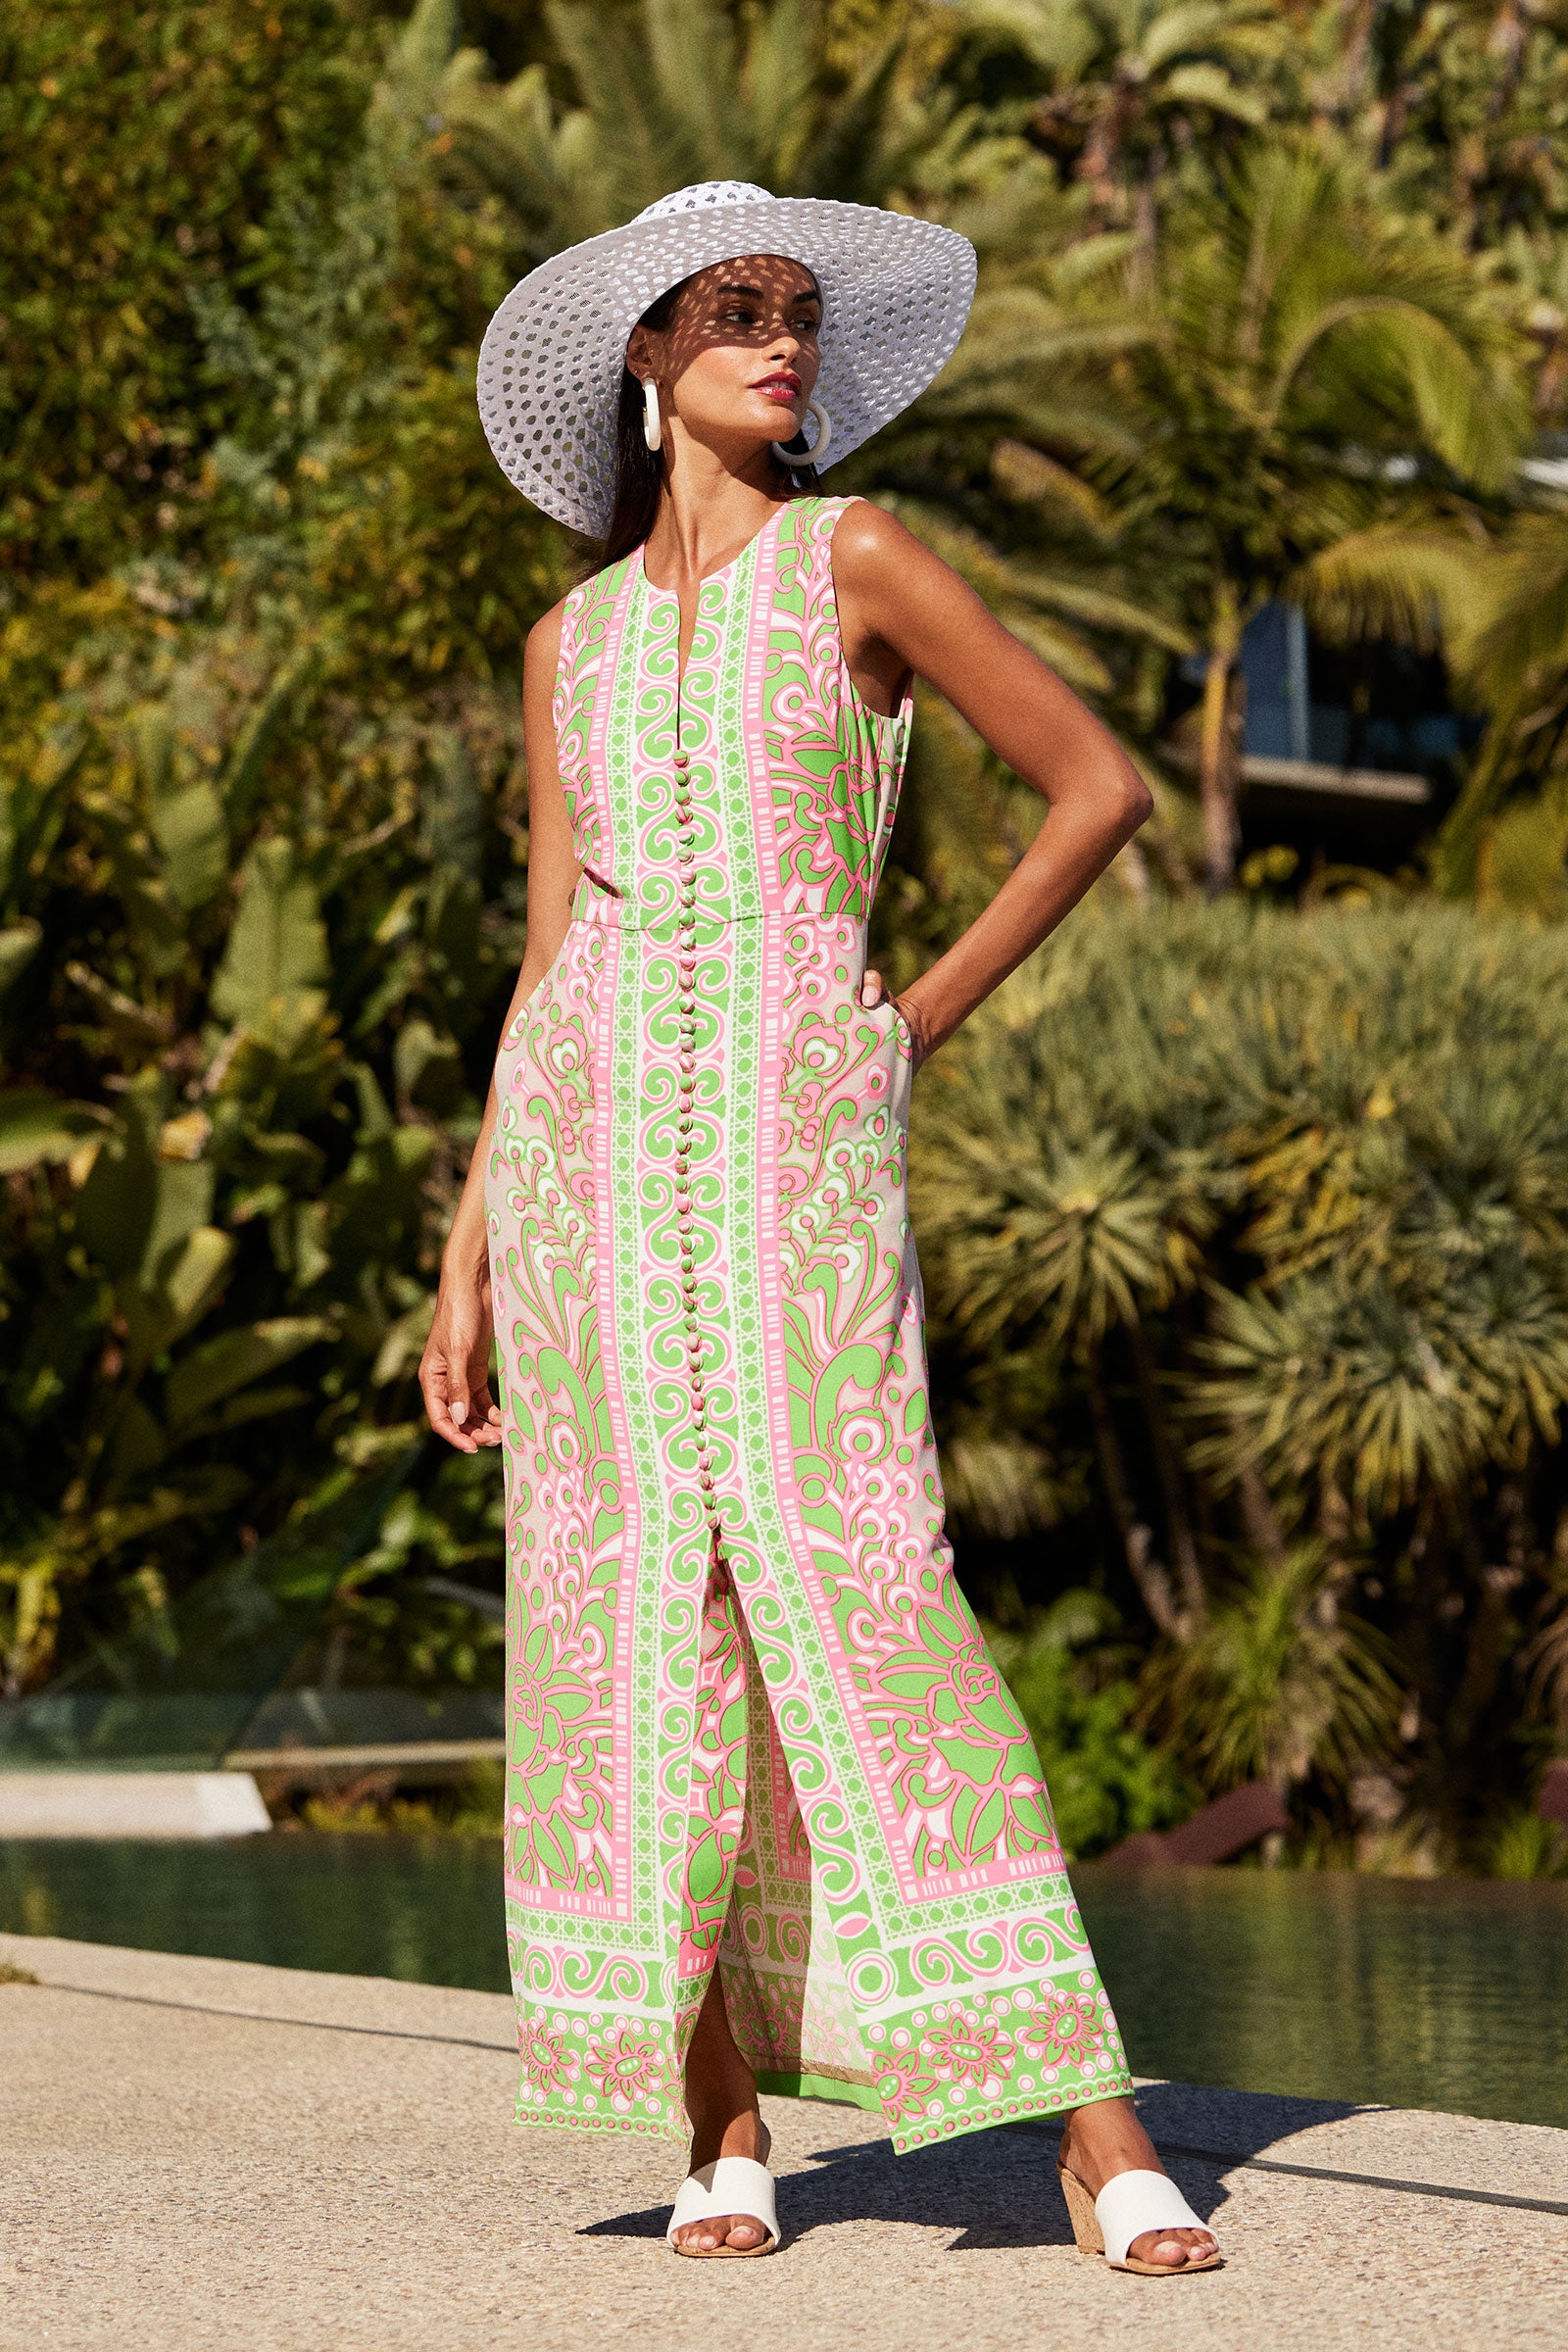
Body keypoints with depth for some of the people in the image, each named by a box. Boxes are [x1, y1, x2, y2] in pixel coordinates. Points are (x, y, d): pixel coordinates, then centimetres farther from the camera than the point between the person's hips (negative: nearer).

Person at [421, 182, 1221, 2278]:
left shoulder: (854, 564, 3)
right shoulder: (575, 643, 14)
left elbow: (1099, 785, 3)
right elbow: (551, 954, 14)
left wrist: (931, 1016, 4)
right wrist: (467, 1260, 10)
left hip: (799, 1135, -4)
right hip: (593, 1138, 4)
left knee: (858, 1592, -13)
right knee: (636, 1608, 0)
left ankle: (1093, 2123, -12)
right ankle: (723, 2121, 9)